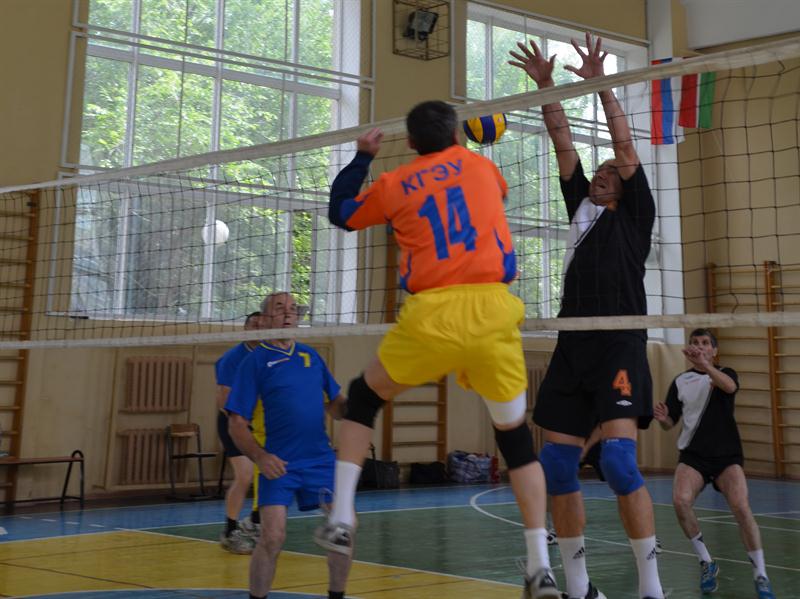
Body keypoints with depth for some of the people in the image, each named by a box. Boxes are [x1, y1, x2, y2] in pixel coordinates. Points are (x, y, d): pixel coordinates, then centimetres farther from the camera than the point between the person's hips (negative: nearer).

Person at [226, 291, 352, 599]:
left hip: (320, 458, 4)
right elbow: (237, 423, -5)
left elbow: (335, 406, 18)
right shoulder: (255, 360, -1)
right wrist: (260, 456, -21)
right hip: (278, 462, -4)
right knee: (272, 537, -14)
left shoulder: (311, 355, 12)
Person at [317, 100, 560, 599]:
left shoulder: (392, 185, 14)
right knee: (515, 435, 15)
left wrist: (362, 157, 39)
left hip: (432, 314, -1)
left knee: (364, 397, 23)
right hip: (493, 310, 1)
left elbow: (340, 213, 30)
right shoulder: (478, 163, 18)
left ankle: (341, 519, 16)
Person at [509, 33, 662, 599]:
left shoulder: (635, 213, 9)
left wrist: (600, 81, -1)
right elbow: (564, 144, 18)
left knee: (619, 458, -17)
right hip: (571, 347, 6)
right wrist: (545, 84, 14)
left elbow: (626, 147, 1)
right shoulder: (582, 207, 21)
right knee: (557, 464, 1)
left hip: (620, 346, -5)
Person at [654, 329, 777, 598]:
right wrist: (663, 418, -16)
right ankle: (707, 563, -4)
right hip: (693, 454, 1)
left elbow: (729, 386, -23)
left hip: (727, 454, -1)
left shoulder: (725, 373, 3)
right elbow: (670, 424, 9)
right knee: (680, 501, -24)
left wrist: (705, 364, -41)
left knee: (741, 508, -22)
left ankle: (761, 575, -6)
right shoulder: (680, 382, 8)